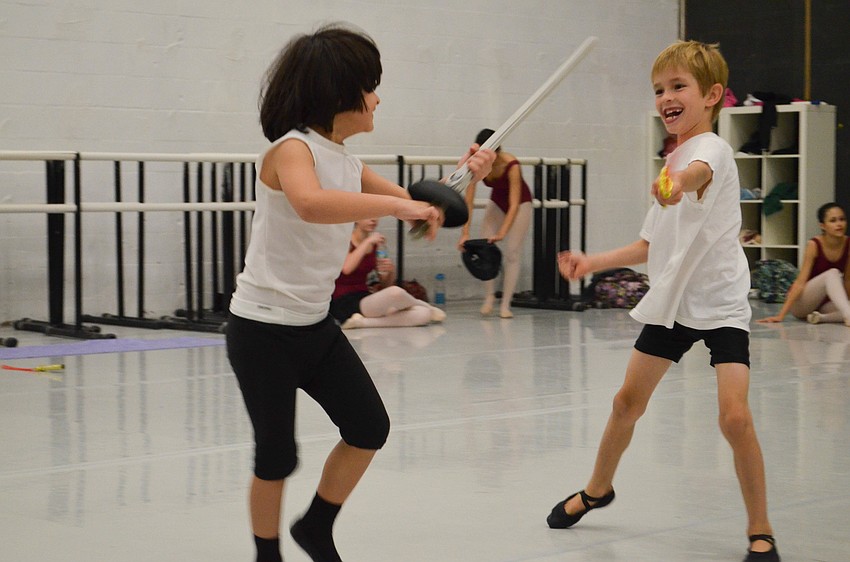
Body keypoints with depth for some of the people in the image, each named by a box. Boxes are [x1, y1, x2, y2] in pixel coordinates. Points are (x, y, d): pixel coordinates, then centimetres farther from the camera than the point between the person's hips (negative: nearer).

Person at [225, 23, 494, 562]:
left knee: (370, 427, 6)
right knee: (278, 454, 0)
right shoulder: (292, 148, -18)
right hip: (263, 329, -8)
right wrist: (394, 204, -42)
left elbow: (417, 209, 18)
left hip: (316, 325, 8)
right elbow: (311, 203, -41)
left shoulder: (349, 164, 8)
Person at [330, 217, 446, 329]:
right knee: (395, 292, -32)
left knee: (423, 314, -12)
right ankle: (429, 308, 1)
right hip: (345, 303, -7)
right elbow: (346, 269, -26)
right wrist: (368, 242, -18)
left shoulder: (375, 245, 12)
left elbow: (386, 285, 17)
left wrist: (391, 271, -7)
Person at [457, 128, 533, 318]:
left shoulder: (511, 165, -37)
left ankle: (505, 304, -7)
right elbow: (468, 201, -26)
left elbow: (514, 205, -39)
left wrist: (502, 233, -50)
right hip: (496, 201, 4)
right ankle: (489, 297, 7)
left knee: (512, 252, -9)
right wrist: (465, 233, -35)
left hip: (520, 203, -4)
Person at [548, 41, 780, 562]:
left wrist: (678, 181, -68)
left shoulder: (713, 148, -16)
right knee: (628, 401, 12)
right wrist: (593, 261, 7)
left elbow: (700, 171, -44)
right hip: (672, 303, 7)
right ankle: (597, 490, 36)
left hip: (721, 305, -7)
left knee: (735, 416, -18)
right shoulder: (672, 163, 10)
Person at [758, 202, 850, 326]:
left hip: (825, 303, 4)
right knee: (832, 273, -32)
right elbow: (800, 282, -21)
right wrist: (781, 315, -26)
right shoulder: (814, 245, -17)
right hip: (800, 303, -4)